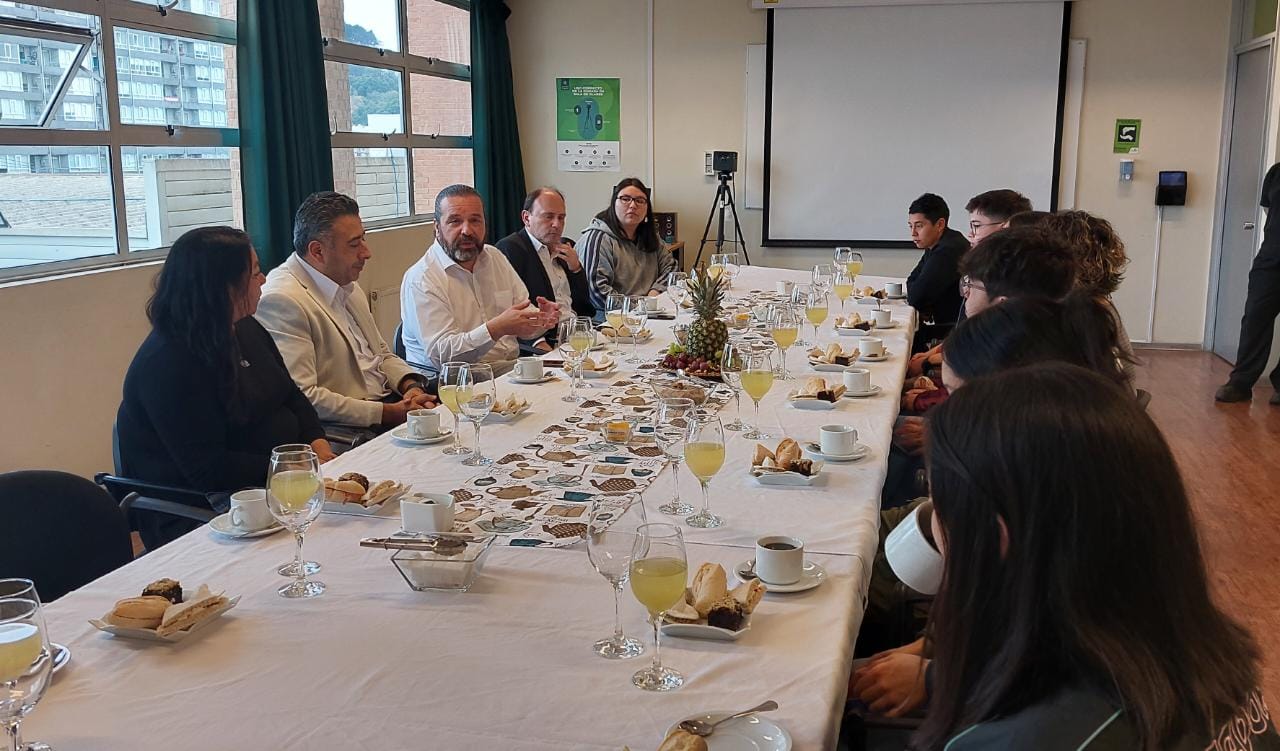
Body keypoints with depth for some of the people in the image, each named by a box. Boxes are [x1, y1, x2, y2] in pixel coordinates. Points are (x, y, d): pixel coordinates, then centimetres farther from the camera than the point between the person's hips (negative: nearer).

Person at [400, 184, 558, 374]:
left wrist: (541, 319, -9)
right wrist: (498, 328, -31)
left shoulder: (495, 258, 13)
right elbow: (439, 354, -21)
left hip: (511, 369, 7)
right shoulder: (420, 280, -11)